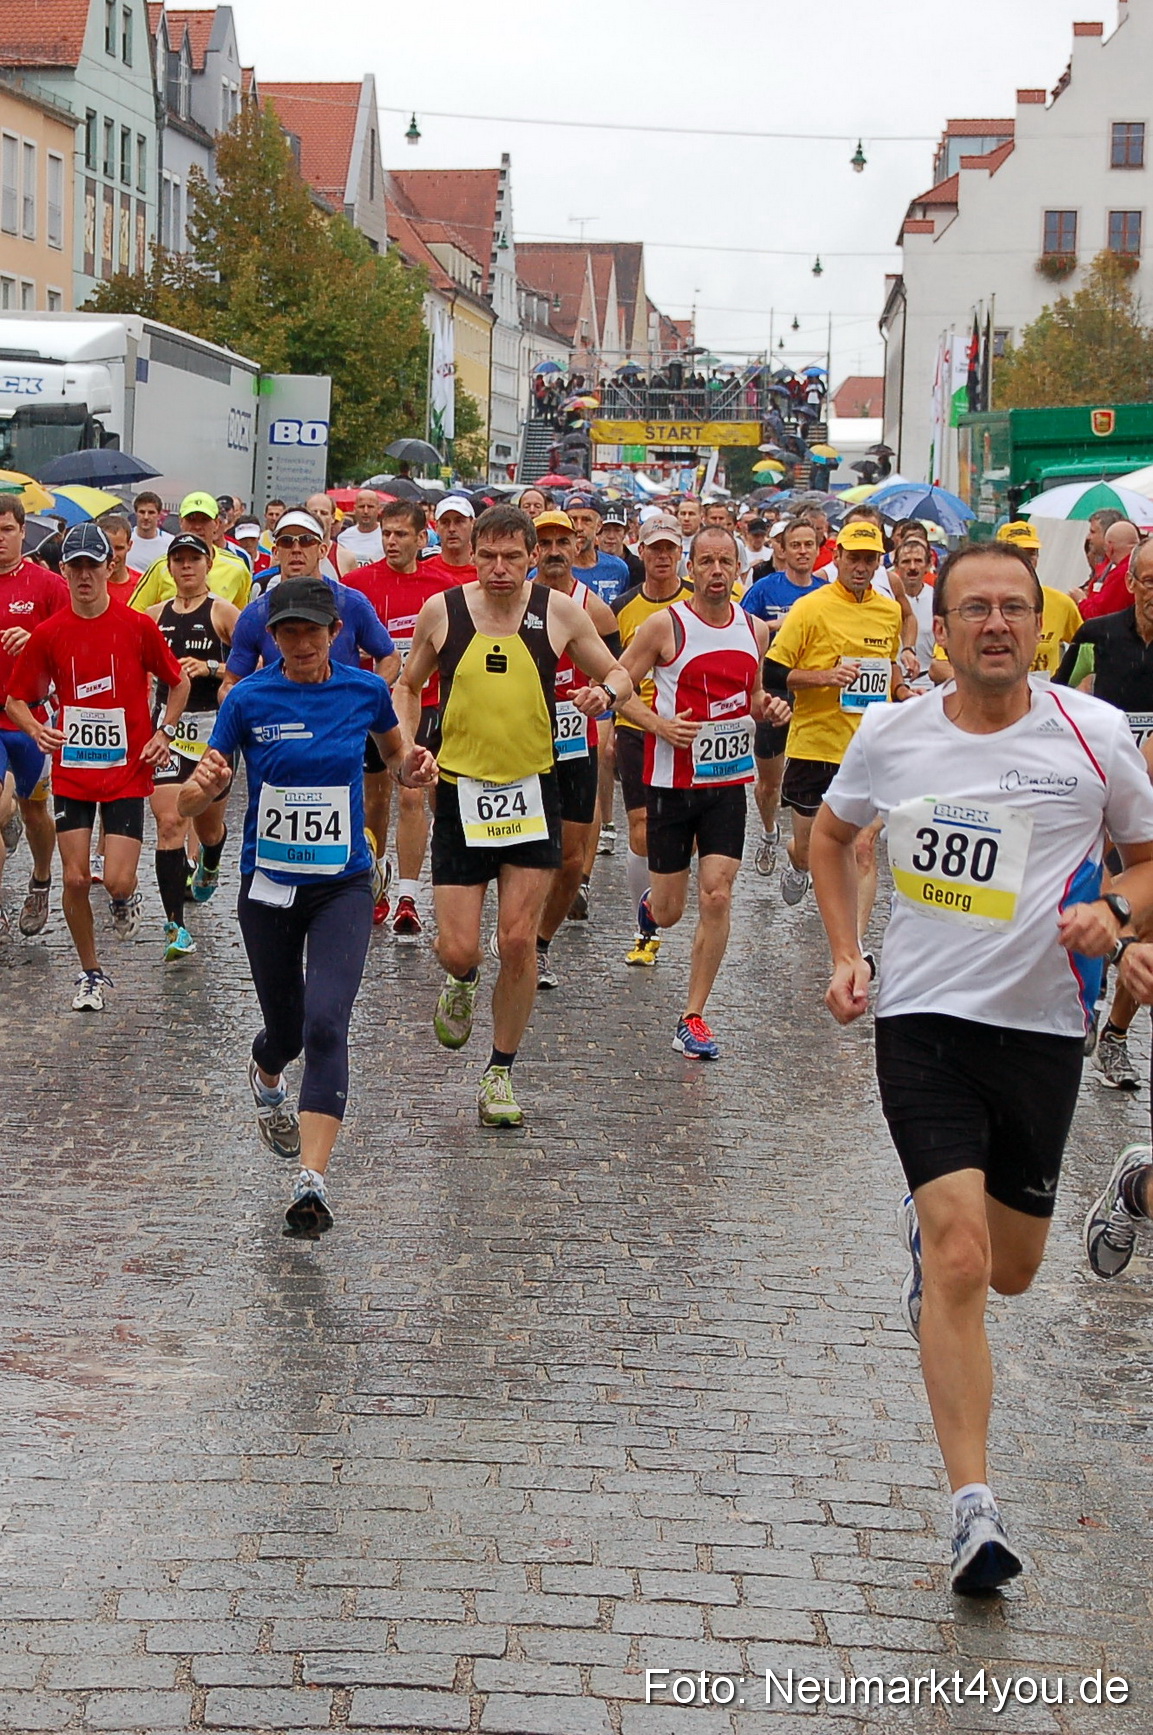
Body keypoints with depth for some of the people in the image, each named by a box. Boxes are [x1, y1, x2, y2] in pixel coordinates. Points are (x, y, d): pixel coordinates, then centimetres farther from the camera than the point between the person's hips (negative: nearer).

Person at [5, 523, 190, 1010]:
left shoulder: (138, 626, -5)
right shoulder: (48, 633, -1)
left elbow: (179, 683, 8)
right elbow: (16, 699, 7)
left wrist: (164, 732, -5)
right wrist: (36, 728, -14)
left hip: (127, 772, -1)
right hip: (71, 772, 2)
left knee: (117, 881, -10)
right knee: (76, 879, -1)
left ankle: (125, 900, 29)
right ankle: (90, 974, 19)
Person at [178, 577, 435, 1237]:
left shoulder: (365, 689, -3)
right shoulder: (249, 700, -7)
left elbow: (397, 754, 17)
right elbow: (192, 803, -6)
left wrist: (413, 765, -7)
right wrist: (205, 786, -30)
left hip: (342, 885, -1)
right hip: (268, 885, 1)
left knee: (326, 1023, -20)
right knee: (285, 1030, 14)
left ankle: (313, 1182, -22)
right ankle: (267, 1080, 53)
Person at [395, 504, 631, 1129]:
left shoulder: (559, 612, -2)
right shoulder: (441, 611, -2)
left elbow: (618, 675, 10)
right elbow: (407, 685, 13)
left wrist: (605, 692, -14)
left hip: (532, 790, 0)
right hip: (461, 790, 0)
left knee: (518, 941, -3)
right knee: (457, 949, -4)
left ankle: (500, 1072, 14)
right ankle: (461, 983, 35)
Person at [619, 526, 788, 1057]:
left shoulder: (754, 630, 6)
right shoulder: (665, 625, -8)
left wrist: (768, 709, -1)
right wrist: (660, 725, -19)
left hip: (729, 780, 3)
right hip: (673, 781, -3)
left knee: (717, 897, -8)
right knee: (671, 908, 4)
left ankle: (693, 1019, 0)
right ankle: (649, 909, 44)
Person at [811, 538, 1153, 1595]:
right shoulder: (891, 734, -2)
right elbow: (832, 834, 18)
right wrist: (845, 954, 8)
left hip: (1043, 1026, 1)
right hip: (923, 1019, -1)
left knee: (1009, 1271, 16)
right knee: (961, 1262, -15)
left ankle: (931, 1221, 53)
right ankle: (976, 1510, -11)